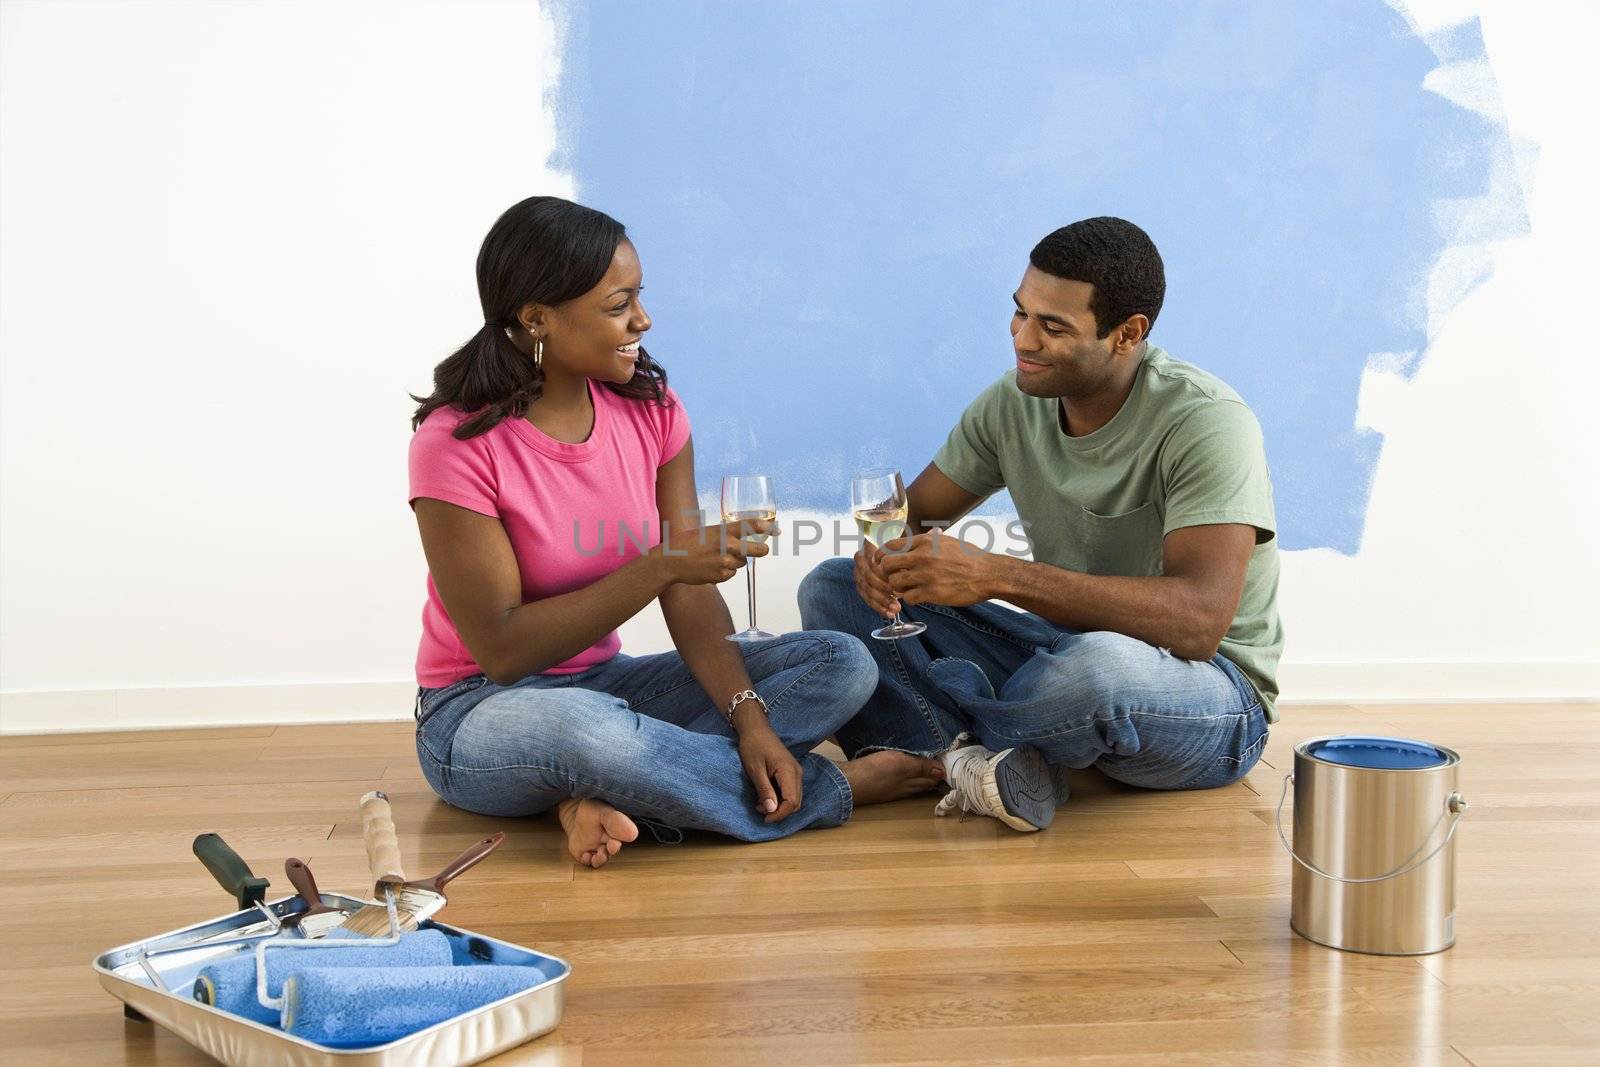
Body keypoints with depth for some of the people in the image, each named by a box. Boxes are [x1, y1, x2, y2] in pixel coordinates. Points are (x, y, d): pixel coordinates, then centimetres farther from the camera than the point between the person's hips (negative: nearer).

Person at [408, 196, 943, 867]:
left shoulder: (649, 408, -2)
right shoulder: (457, 443, -18)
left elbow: (691, 595, -7)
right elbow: (502, 649, -21)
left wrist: (749, 716, -24)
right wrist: (661, 564, -29)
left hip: (606, 684, 6)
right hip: (485, 711, -6)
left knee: (842, 663, -10)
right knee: (579, 728, -42)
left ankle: (609, 798, -26)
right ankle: (831, 788, -19)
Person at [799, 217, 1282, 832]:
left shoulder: (1205, 423, -22)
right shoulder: (1014, 402, -2)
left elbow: (1197, 620, -34)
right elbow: (911, 517, 8)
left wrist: (997, 574, -39)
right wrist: (881, 553, -19)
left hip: (1214, 693, -6)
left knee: (1099, 665, -44)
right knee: (832, 590, -4)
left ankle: (931, 745, -13)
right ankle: (982, 759, -26)